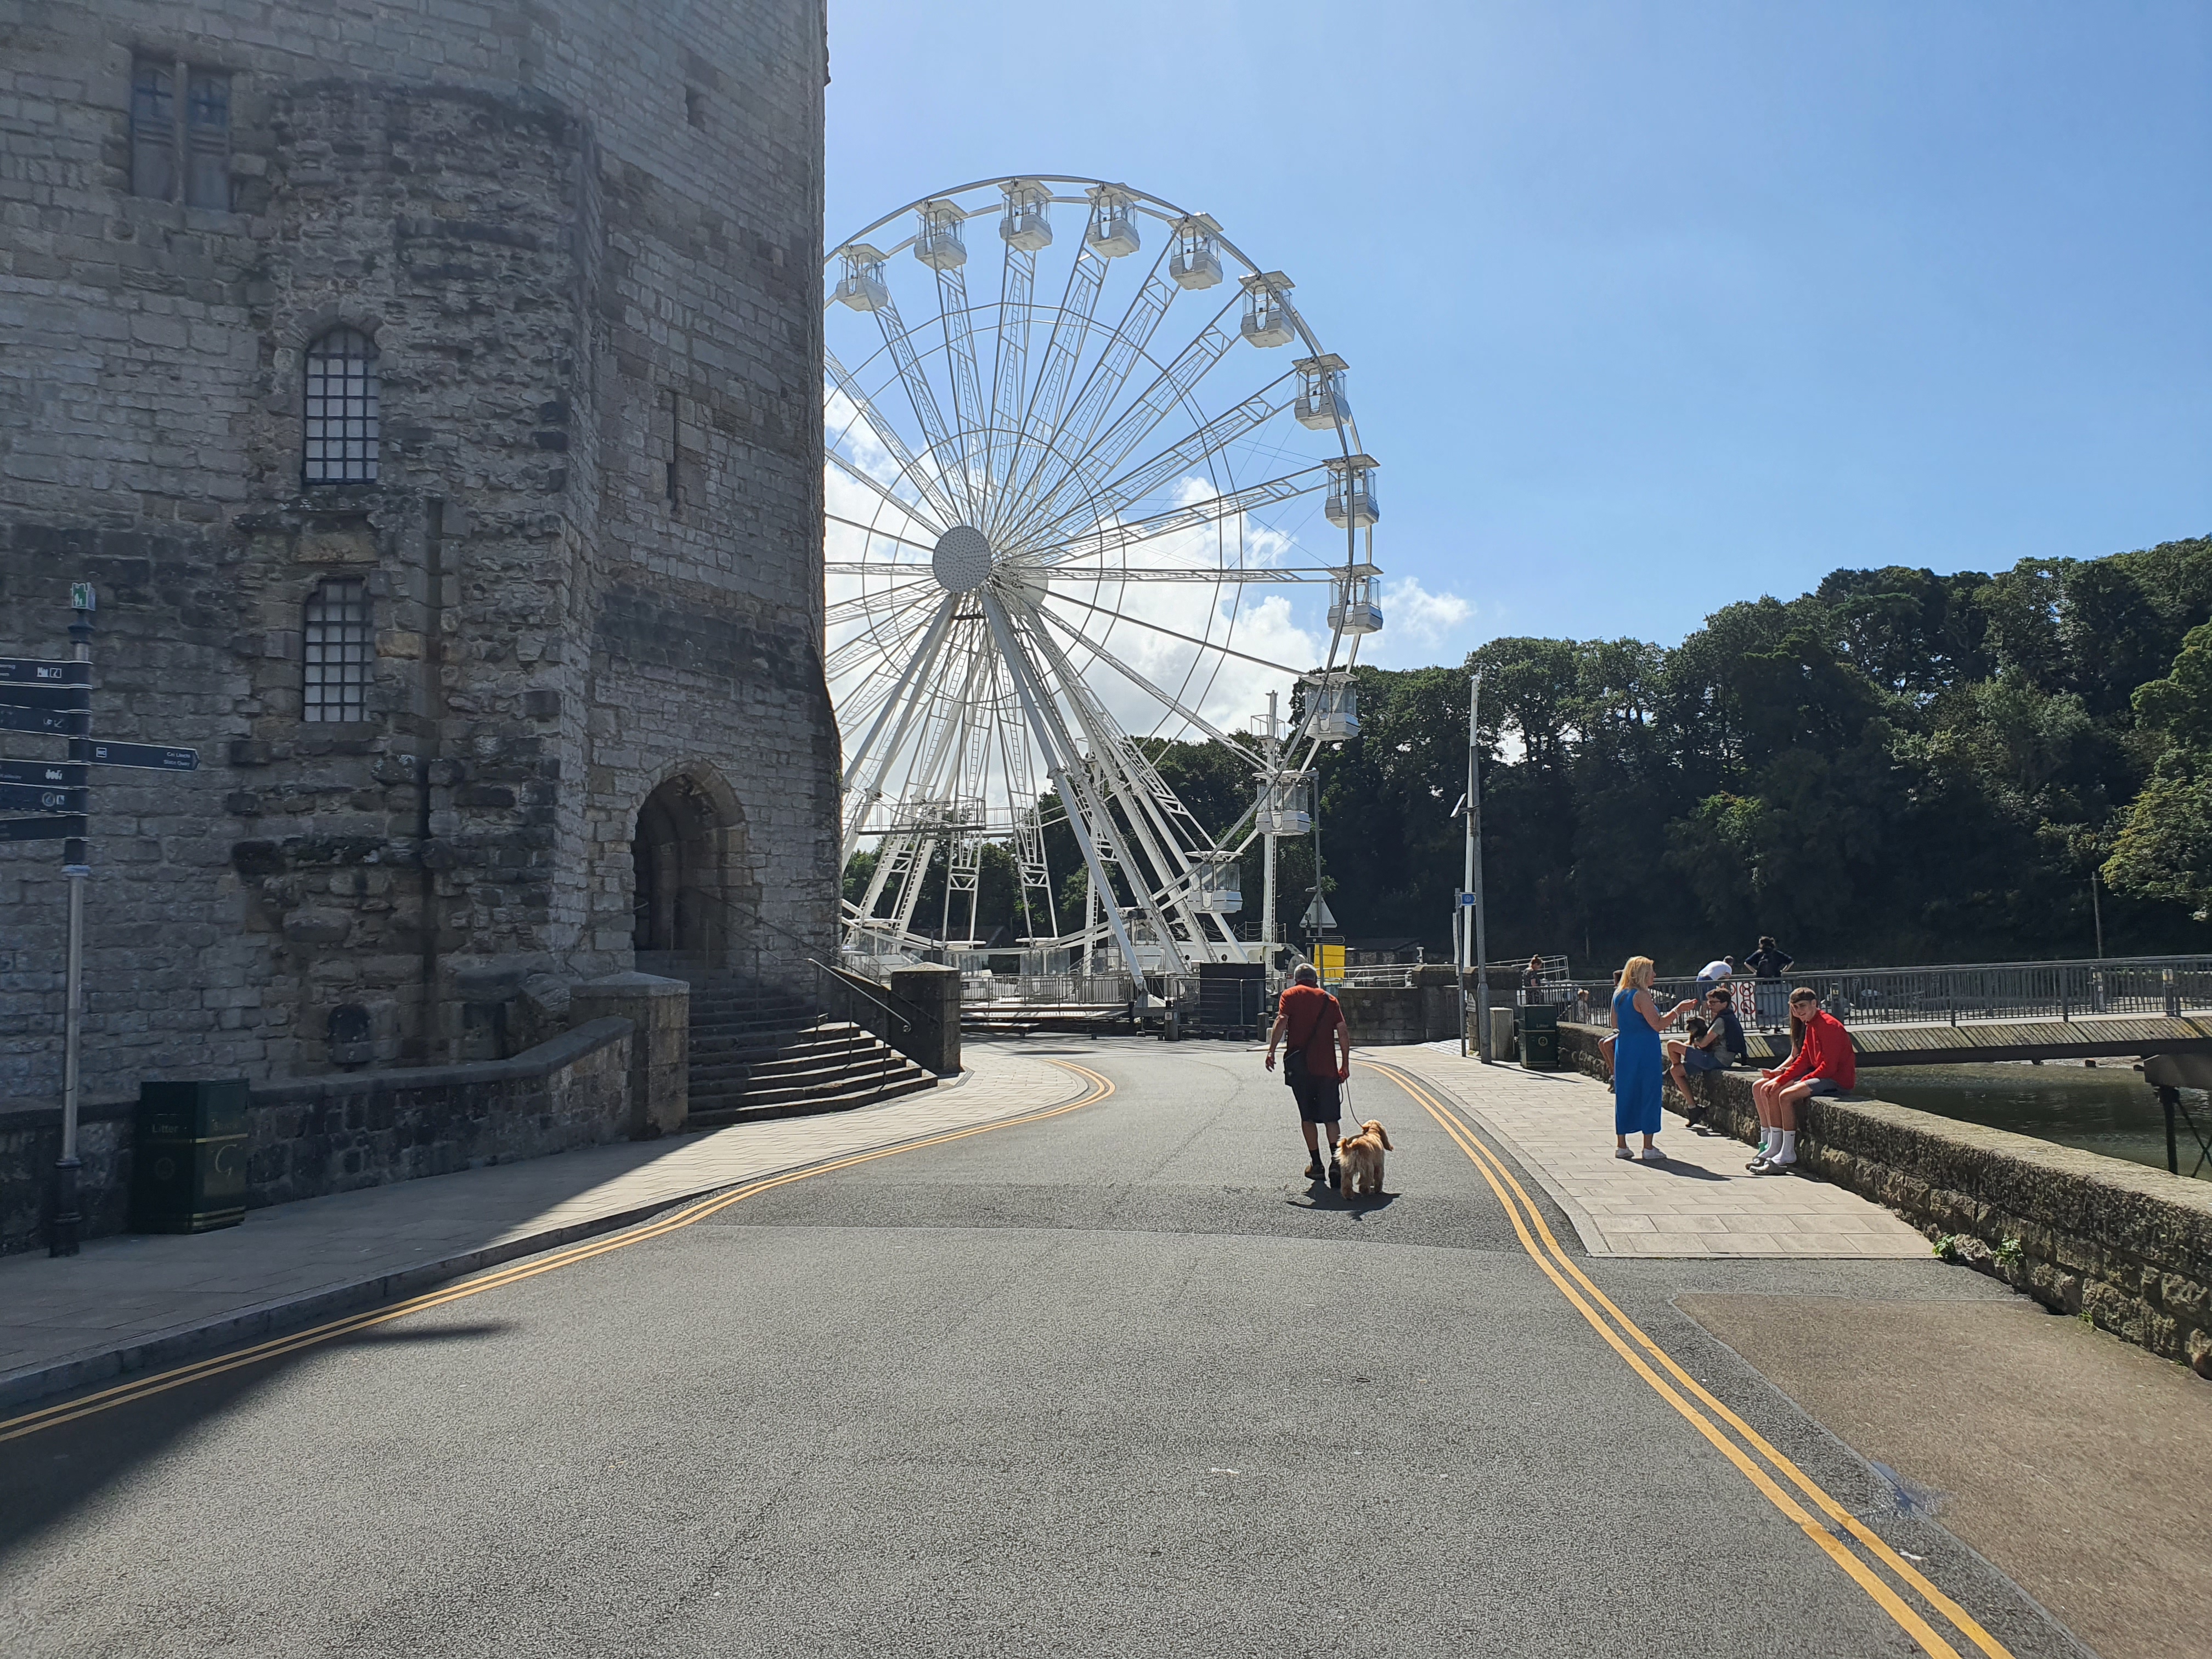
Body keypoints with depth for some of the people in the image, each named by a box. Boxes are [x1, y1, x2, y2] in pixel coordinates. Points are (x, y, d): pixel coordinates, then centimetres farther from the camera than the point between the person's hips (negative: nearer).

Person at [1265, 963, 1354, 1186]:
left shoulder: (1290, 995, 6)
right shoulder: (1330, 1000, 12)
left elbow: (1281, 1021, -11)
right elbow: (1343, 1033, 4)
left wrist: (1271, 1051, -11)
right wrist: (1345, 1063, 8)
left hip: (1299, 1065, -1)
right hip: (1327, 1065, 1)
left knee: (1307, 1116, 10)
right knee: (1330, 1117, 8)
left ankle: (1316, 1164, 11)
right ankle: (1336, 1159, -8)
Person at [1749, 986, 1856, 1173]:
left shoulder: (1828, 1025, -18)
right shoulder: (1810, 1025, 12)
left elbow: (1829, 1066, -21)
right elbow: (1803, 1059, 10)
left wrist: (1802, 1082, -18)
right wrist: (1781, 1079, -1)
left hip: (1838, 1080, -10)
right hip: (1819, 1075, 10)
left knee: (1786, 1096, -29)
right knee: (1762, 1088, 2)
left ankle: (1787, 1156, -20)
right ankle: (1770, 1148, 1)